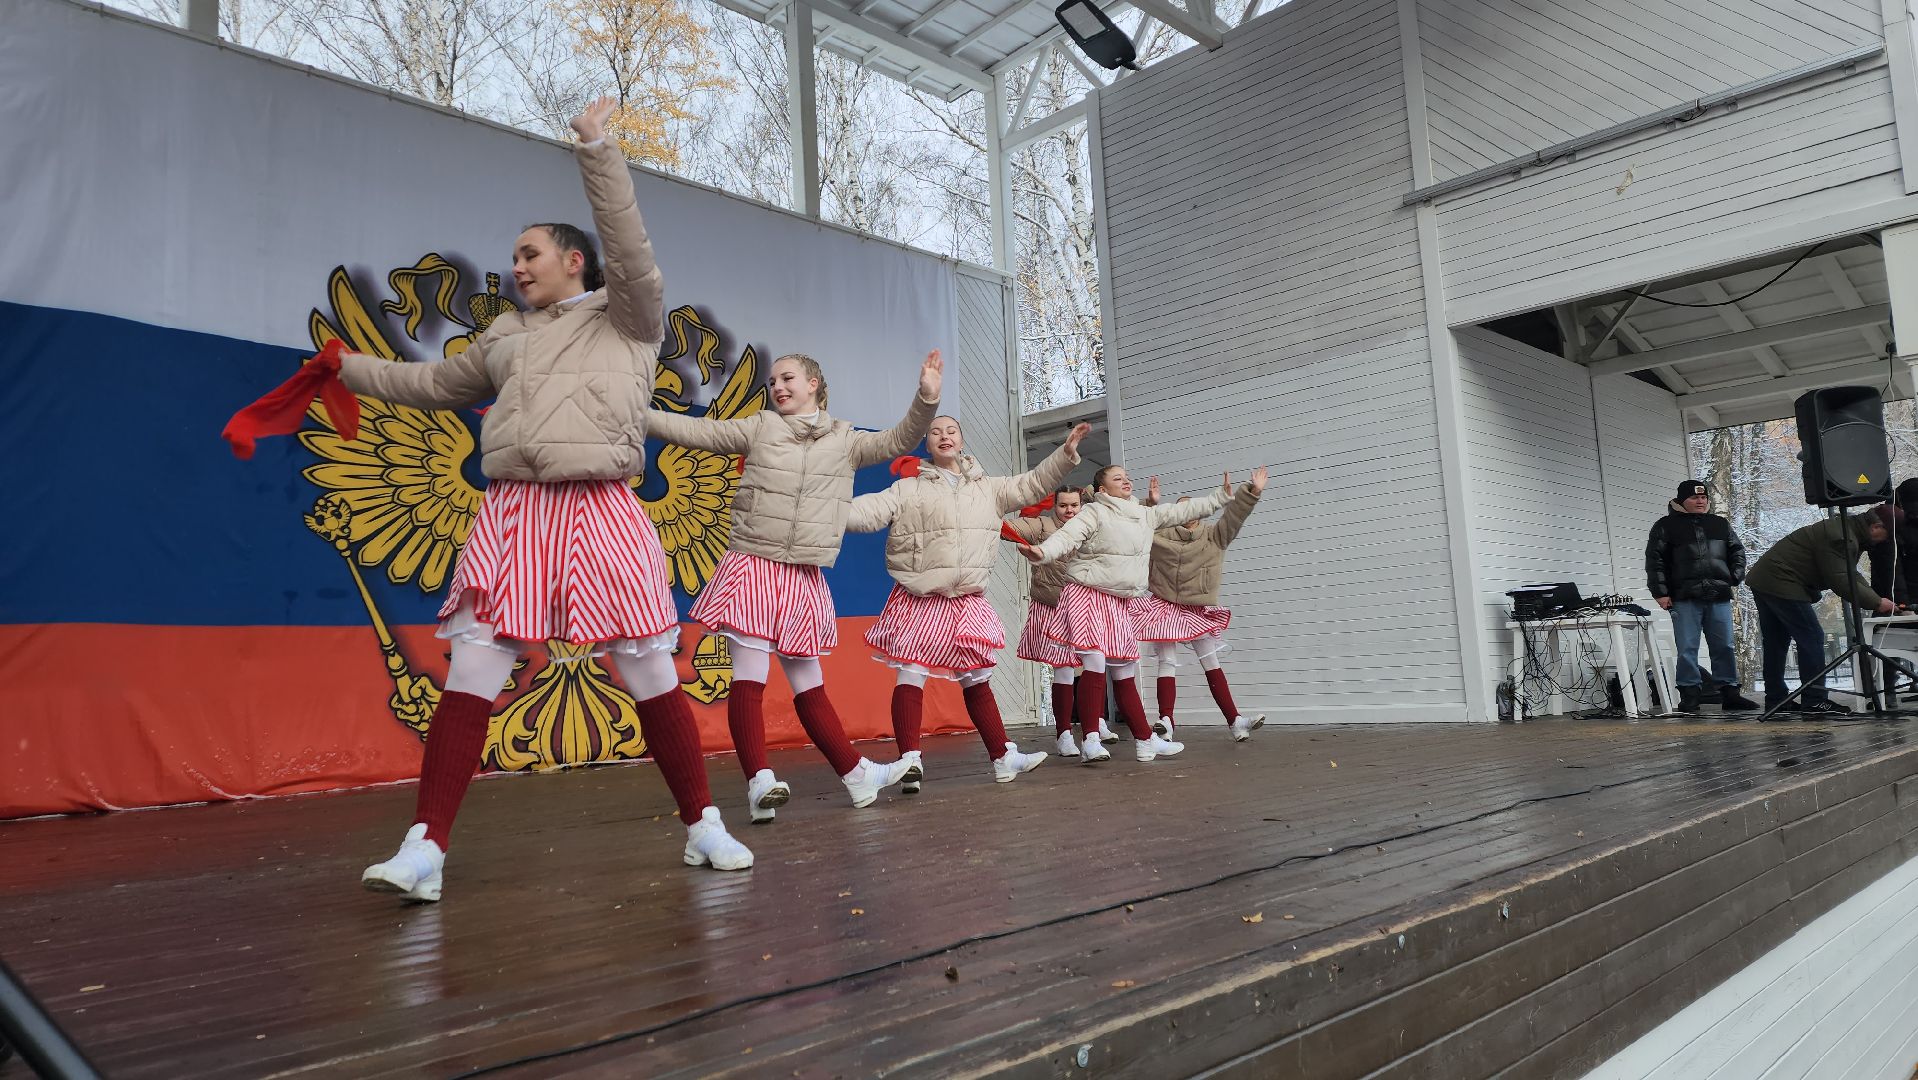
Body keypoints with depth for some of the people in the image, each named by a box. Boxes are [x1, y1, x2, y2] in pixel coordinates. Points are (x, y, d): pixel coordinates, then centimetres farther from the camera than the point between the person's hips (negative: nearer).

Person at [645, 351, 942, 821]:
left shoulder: (844, 441, 11)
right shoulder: (758, 428, 7)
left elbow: (898, 441, 4)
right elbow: (694, 430, 3)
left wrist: (927, 399, -11)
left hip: (804, 578, 2)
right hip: (752, 566, -2)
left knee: (810, 683, 10)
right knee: (750, 674, -11)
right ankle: (759, 783, -14)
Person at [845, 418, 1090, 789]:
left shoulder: (987, 488, 14)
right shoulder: (909, 487, 1)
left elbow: (1032, 484, 13)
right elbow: (871, 511, -11)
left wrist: (1067, 451, 4)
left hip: (968, 601, 4)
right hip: (919, 599, -4)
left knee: (978, 680, 13)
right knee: (911, 675, -10)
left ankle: (1003, 757, 20)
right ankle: (910, 763, -7)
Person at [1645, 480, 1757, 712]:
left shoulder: (1720, 524, 18)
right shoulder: (1666, 526, 5)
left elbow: (1737, 551, 23)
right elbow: (1654, 560, 0)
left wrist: (1734, 580, 8)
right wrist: (1660, 592, -6)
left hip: (1719, 597, 4)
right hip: (1684, 599, -4)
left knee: (1724, 647, 5)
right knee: (1687, 649, -5)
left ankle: (1729, 693, 12)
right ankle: (1690, 696, -1)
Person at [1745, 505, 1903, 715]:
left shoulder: (1847, 529, 15)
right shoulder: (1840, 537, -19)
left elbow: (1851, 575, 17)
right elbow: (1841, 582, -20)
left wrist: (1877, 599, 5)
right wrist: (1876, 603, -13)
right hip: (1781, 585, -11)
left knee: (1775, 642, 14)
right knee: (1811, 637, -7)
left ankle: (1775, 699, 20)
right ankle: (1814, 700, -4)